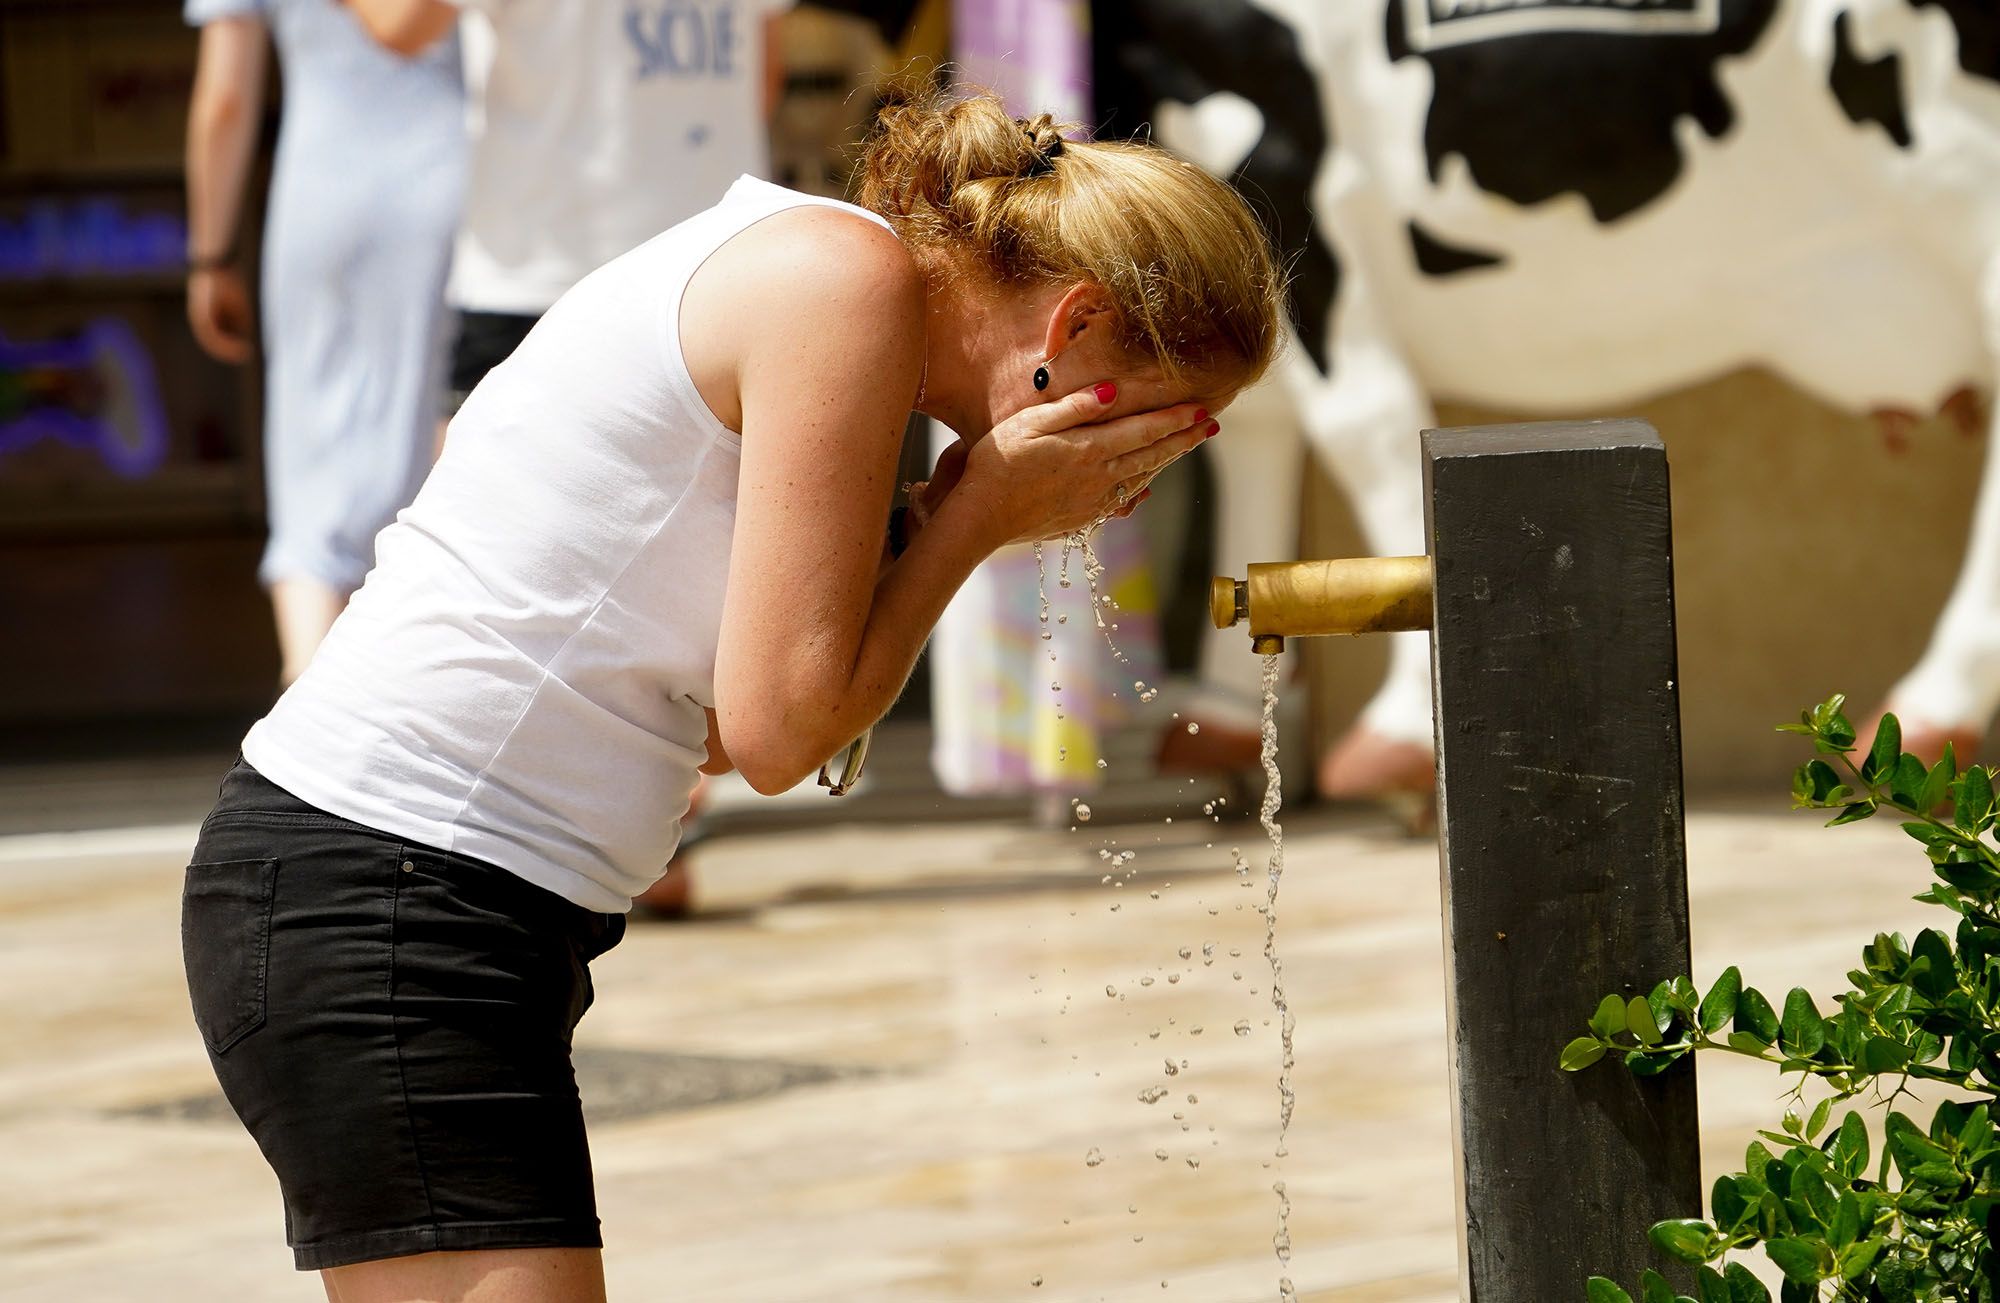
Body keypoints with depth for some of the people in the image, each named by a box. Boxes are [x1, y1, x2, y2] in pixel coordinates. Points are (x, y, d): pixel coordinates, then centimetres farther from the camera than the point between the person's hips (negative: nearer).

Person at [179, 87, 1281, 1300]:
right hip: (390, 893, -10)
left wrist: (956, 514, 6)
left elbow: (708, 726, 13)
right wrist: (982, 509, -3)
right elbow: (779, 725, -14)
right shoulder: (853, 285, -11)